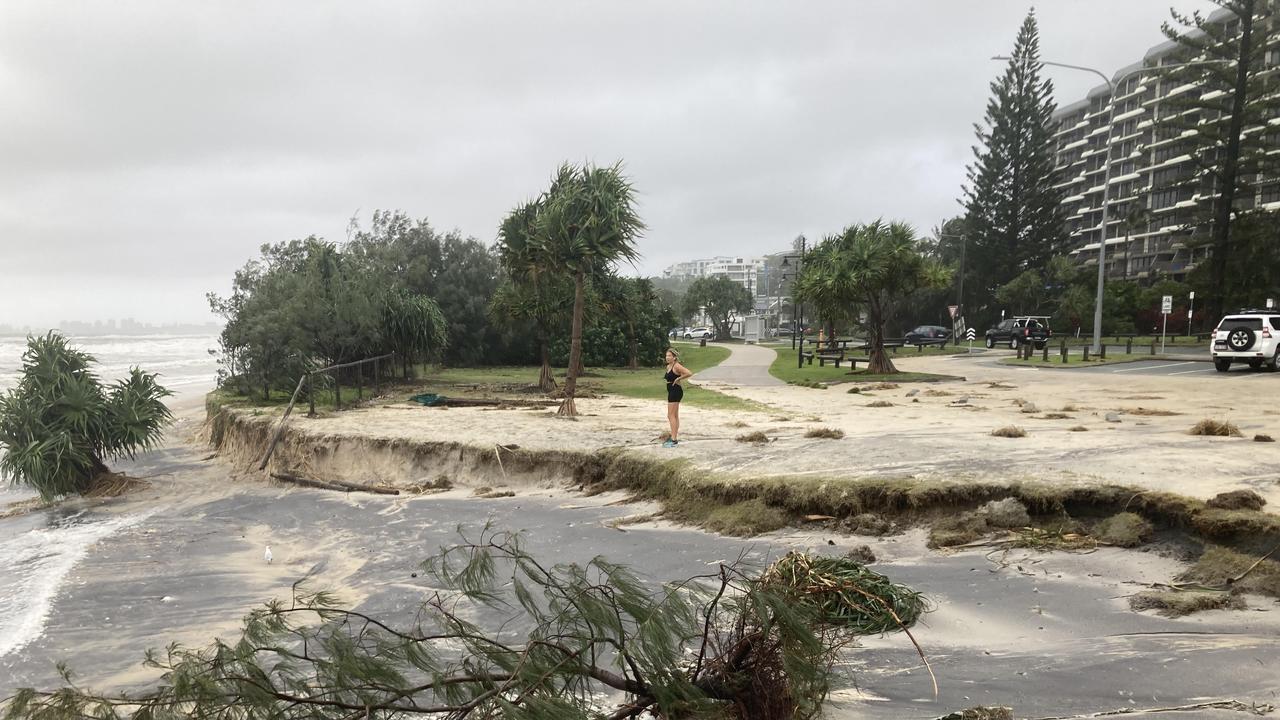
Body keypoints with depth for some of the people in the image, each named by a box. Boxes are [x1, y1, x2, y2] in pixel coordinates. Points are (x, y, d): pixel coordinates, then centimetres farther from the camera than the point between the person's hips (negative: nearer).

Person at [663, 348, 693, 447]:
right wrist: (665, 378, 10)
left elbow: (689, 374, -27)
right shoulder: (668, 366, 12)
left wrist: (678, 379, -19)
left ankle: (674, 440, -10)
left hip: (676, 391, -10)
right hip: (671, 392, 10)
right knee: (675, 416, 15)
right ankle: (675, 437, 23)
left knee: (671, 416, -10)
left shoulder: (676, 366, -15)